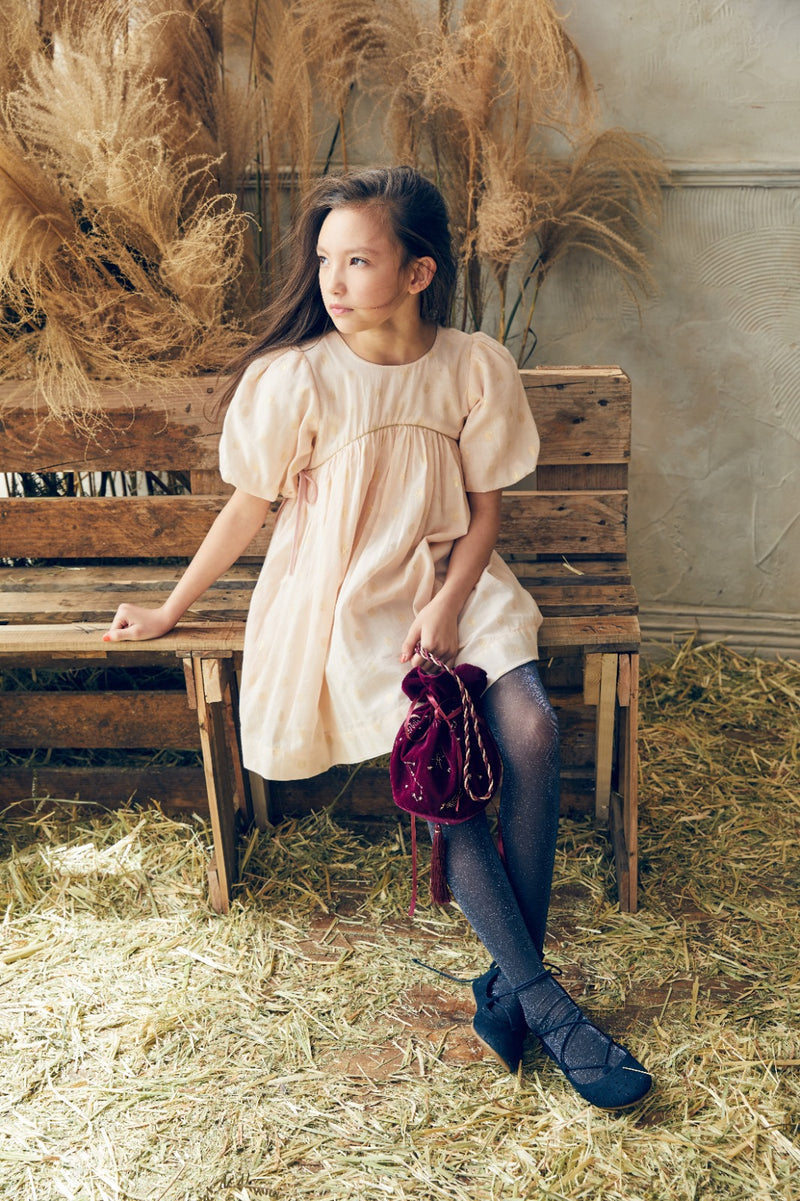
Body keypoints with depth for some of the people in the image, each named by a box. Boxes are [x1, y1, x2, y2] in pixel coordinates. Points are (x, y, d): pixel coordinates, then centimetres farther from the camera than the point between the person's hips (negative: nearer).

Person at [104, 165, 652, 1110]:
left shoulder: (476, 367, -4)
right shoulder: (296, 376, -10)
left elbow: (484, 507, 2)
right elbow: (247, 508, 1)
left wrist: (447, 606, -14)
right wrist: (170, 609, 7)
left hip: (451, 581, 3)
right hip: (343, 597, -2)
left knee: (532, 728, -23)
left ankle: (510, 978, -7)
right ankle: (540, 999, -10)